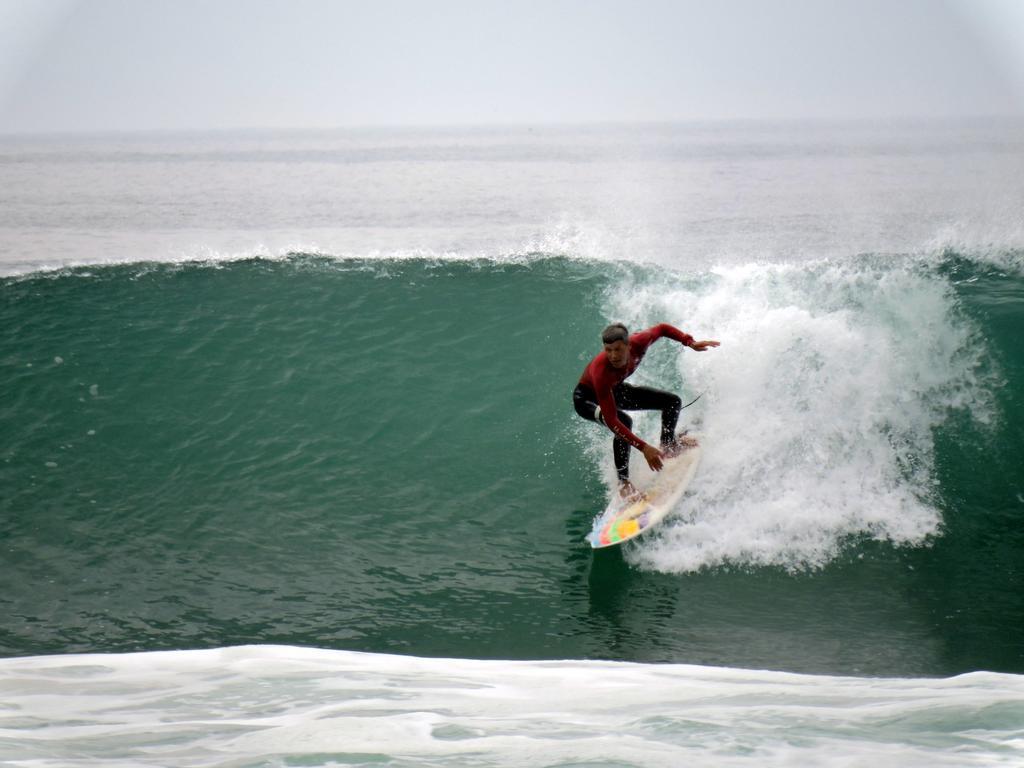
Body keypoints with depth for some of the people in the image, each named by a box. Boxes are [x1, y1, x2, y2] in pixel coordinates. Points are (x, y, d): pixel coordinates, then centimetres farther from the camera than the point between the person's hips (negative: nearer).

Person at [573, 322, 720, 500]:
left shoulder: (638, 343, -31)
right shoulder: (601, 372, -44)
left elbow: (662, 328, -6)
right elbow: (611, 420, -45)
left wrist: (691, 343, -16)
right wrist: (644, 448, -48)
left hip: (615, 390, 7)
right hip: (587, 398, -6)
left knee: (673, 401, 4)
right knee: (624, 421, -37)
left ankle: (668, 445, 31)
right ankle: (623, 482, -24)